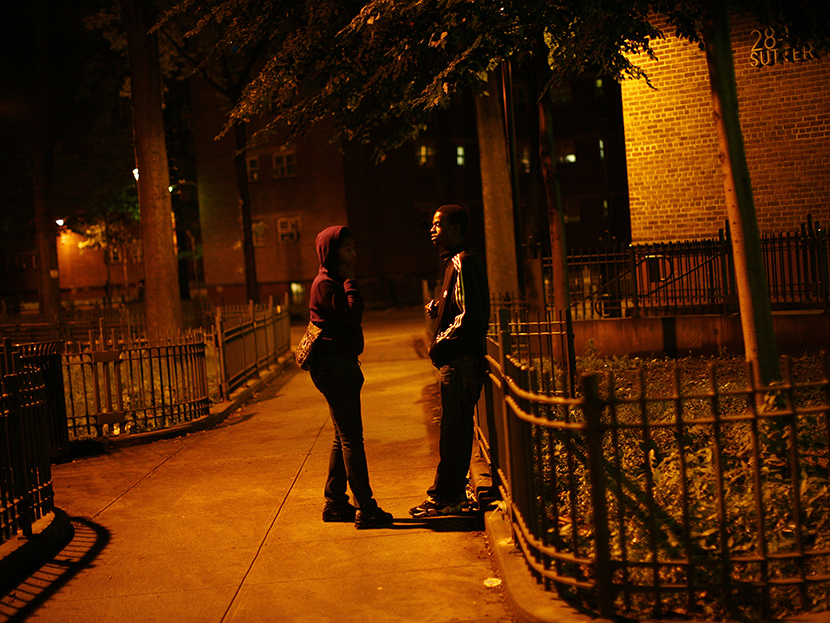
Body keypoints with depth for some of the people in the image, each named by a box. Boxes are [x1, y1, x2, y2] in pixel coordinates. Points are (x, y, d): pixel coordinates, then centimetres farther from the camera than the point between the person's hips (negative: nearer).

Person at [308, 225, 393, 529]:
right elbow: (352, 316, -22)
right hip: (333, 365, -10)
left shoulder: (335, 282, 19)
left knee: (344, 437, 13)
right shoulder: (325, 284, -12)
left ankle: (335, 504, 21)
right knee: (351, 438, -8)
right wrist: (350, 281, -13)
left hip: (342, 364, 10)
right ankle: (365, 509, -5)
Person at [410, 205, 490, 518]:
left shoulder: (463, 262, -14)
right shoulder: (456, 261, 18)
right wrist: (437, 308, 6)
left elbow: (469, 315, -21)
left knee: (453, 429, -5)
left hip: (460, 360, -10)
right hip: (458, 359, 10)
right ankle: (453, 491, 23)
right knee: (457, 427, 15)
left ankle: (445, 498, 0)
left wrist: (440, 343, -14)